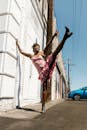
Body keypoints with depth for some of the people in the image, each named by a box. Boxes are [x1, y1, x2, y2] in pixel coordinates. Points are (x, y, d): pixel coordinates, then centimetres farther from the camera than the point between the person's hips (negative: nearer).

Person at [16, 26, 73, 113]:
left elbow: (48, 45, 8)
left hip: (47, 67, -1)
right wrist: (17, 44, 35)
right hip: (42, 72, 1)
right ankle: (43, 106, 4)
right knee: (44, 88, -3)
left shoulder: (42, 53, 17)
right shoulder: (31, 56, 20)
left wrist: (53, 36, 1)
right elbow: (21, 52, 28)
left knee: (55, 53, -19)